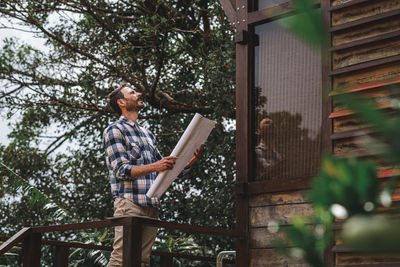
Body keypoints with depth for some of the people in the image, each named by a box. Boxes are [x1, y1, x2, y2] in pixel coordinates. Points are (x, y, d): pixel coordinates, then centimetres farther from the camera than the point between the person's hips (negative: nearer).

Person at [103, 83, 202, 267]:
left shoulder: (148, 134, 24)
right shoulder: (114, 131, 1)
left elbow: (166, 169, 21)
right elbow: (121, 170, -10)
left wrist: (189, 162, 3)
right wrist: (155, 166, -23)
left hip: (151, 206, 7)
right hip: (129, 202, -7)